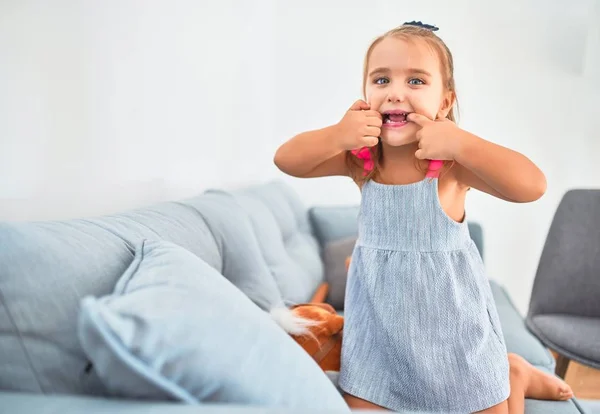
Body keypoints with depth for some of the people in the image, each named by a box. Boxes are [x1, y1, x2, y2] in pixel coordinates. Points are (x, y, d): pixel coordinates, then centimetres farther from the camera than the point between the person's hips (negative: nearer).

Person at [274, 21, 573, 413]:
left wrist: (458, 142, -38)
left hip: (450, 318, -3)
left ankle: (513, 375, 43)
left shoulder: (452, 160, -18)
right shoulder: (361, 158, -9)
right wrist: (337, 136, -29)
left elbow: (532, 186, -30)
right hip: (380, 321, 3)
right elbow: (285, 159, -12)